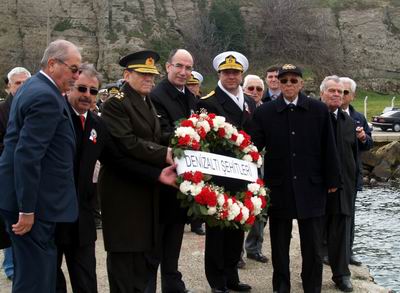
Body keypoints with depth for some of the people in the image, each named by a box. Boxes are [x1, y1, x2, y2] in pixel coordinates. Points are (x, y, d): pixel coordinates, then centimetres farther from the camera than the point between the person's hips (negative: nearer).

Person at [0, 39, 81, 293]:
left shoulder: (34, 87, 15)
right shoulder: (46, 97, -18)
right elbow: (27, 156, -24)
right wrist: (27, 210, -22)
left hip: (27, 197, 11)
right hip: (34, 202, -11)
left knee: (29, 272, 18)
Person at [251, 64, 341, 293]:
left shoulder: (319, 110, 0)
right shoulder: (264, 112, 0)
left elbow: (328, 148, 2)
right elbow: (254, 146, -1)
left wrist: (332, 180, 2)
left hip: (311, 187, 0)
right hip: (279, 188, 1)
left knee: (313, 246, 5)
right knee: (279, 245, 11)